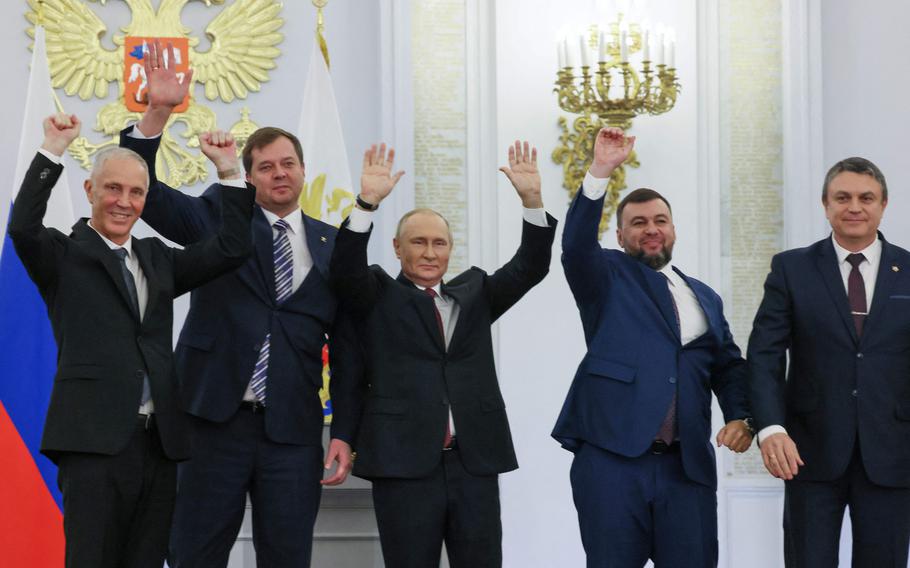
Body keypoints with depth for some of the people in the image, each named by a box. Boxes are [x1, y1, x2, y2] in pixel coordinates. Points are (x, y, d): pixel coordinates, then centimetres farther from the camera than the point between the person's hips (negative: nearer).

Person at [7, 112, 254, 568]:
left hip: (160, 440, 5)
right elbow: (23, 227, -14)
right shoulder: (65, 255, 5)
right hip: (94, 439, -5)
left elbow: (231, 249, 12)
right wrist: (52, 151, -16)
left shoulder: (157, 258, 19)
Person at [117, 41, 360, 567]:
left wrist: (344, 435, 2)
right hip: (216, 421, -1)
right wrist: (158, 112, -18)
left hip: (293, 431, 1)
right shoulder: (218, 217, 6)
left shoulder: (334, 245, 8)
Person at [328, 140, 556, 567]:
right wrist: (367, 202, -22)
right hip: (404, 463, -3)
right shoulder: (379, 296, 8)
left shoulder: (474, 293, 16)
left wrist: (531, 199, -6)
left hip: (475, 464, 3)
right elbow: (345, 271, -11)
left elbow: (530, 268, 7)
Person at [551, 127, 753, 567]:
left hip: (687, 465, 4)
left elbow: (729, 367, 19)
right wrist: (601, 171, -21)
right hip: (611, 458, -3)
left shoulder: (705, 298, 20)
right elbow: (576, 245, -12)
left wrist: (740, 415, -1)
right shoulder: (607, 278, 8)